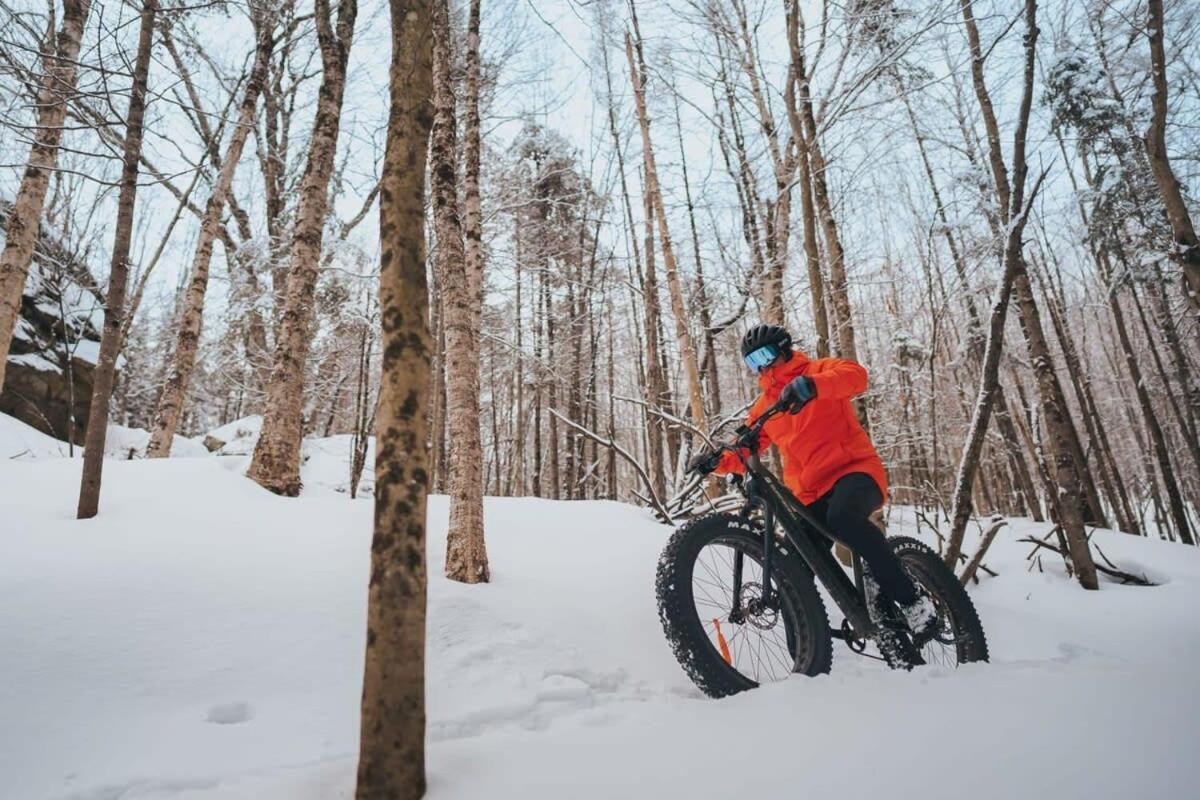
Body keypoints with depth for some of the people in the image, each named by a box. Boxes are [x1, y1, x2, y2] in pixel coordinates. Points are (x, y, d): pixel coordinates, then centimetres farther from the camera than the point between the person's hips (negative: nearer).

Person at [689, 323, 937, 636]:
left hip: (855, 469, -5)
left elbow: (855, 375, -20)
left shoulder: (818, 370, 3)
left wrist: (811, 384, -39)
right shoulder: (764, 406, 18)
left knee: (842, 517, -38)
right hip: (811, 495, 5)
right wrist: (718, 460, -9)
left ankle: (911, 598, -20)